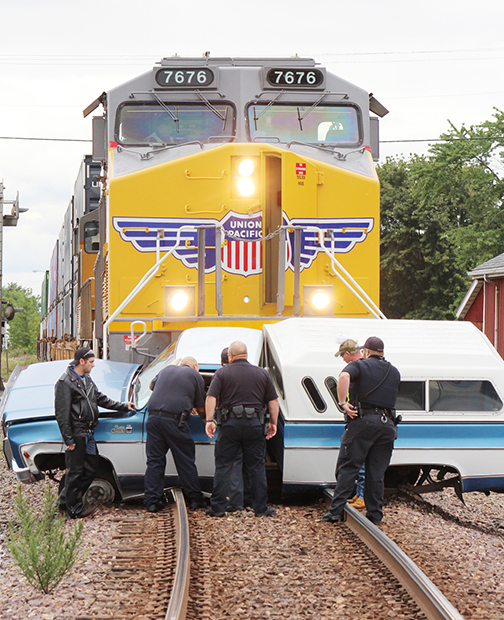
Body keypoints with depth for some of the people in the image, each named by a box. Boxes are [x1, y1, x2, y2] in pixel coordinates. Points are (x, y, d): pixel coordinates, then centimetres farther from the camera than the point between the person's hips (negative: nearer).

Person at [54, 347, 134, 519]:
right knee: (75, 472, 0)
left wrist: (124, 406, 20)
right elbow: (62, 414, -16)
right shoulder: (65, 382, -14)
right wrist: (68, 439, -18)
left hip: (88, 434, 9)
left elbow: (101, 399, 25)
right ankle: (75, 509, 10)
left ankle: (66, 499, 25)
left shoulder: (87, 380, 15)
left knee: (91, 470, 13)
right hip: (76, 435, -9)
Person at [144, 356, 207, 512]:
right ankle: (195, 500, 13)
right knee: (186, 461, 6)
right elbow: (201, 408, 13)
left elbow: (152, 385, 44)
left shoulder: (166, 370, 24)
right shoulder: (196, 376, 11)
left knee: (154, 460, 8)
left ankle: (152, 501, 6)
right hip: (175, 420, -4)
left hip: (153, 417, 4)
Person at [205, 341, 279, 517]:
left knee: (223, 466, 4)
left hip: (230, 424, -1)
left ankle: (218, 507, 3)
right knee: (257, 468, 7)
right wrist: (273, 423, 14)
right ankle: (261, 508, 9)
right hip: (254, 424, 2)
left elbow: (211, 398, -8)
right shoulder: (262, 374, 9)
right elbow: (273, 400, 8)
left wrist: (209, 420, -10)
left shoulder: (222, 373, 2)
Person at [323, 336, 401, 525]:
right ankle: (375, 515, 8)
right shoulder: (394, 372, 19)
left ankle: (336, 511, -7)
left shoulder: (359, 366, 2)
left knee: (347, 468, -1)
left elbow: (344, 376, -21)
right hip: (387, 424, 4)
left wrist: (342, 403, -17)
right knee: (376, 472, 9)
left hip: (363, 421, -4)